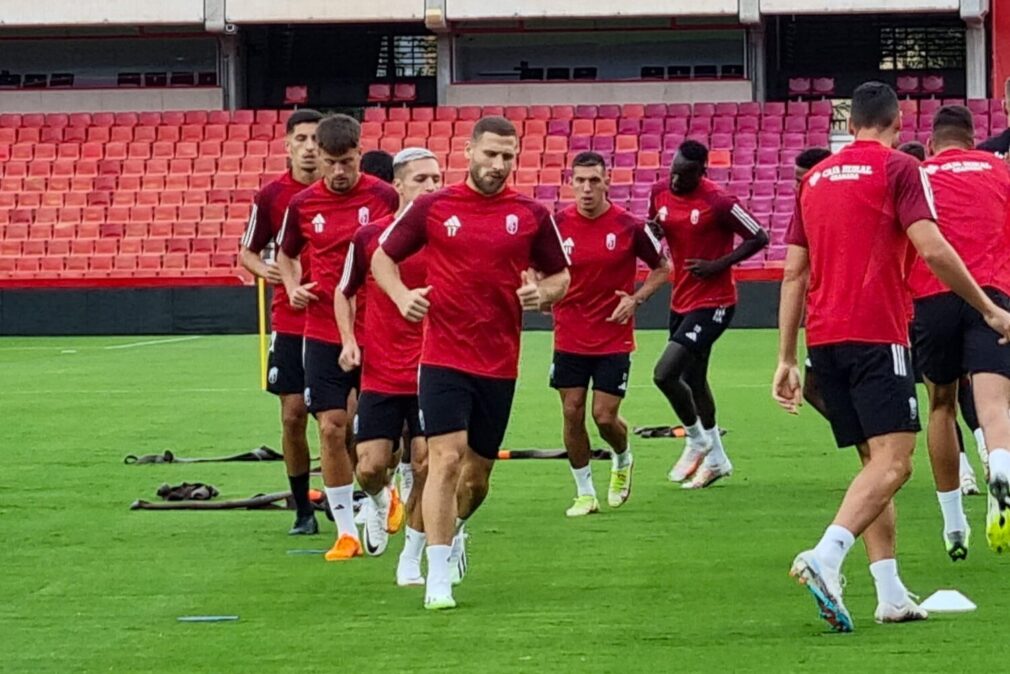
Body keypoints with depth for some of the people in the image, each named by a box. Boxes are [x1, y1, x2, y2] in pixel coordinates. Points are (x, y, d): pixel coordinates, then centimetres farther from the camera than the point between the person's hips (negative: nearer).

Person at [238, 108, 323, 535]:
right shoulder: (271, 196, 2)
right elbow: (247, 251, 11)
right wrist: (263, 269, -11)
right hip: (289, 321, 1)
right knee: (293, 415, 1)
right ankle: (303, 511, 11)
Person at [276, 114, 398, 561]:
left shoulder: (384, 197, -6)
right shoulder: (303, 205, 2)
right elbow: (286, 254, 19)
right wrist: (293, 287, 0)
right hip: (322, 334, 2)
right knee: (331, 428, -3)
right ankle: (346, 531, 5)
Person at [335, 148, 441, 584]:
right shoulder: (369, 237, -2)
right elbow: (345, 292, 13)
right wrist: (349, 341, 0)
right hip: (379, 373, 0)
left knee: (426, 466, -5)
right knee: (370, 468, -3)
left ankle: (411, 560, 11)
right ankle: (379, 501, 35)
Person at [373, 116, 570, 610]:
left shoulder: (531, 215, 3)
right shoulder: (432, 207, -1)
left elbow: (560, 275, 13)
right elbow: (382, 257, 9)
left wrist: (543, 293, -10)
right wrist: (401, 295, -10)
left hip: (499, 364, 3)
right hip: (443, 359, -3)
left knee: (478, 472, 13)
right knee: (446, 459, -16)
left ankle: (454, 529, 46)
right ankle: (438, 578, -14)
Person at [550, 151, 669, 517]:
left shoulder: (629, 226, -8)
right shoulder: (557, 224, -4)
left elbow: (662, 267, 5)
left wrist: (636, 299, -9)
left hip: (614, 339, -2)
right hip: (570, 339, 2)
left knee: (605, 417, -5)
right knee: (572, 414, 0)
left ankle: (623, 460, 30)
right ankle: (585, 493, 15)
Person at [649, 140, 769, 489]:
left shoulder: (717, 202, -19)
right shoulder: (660, 193, 1)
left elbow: (759, 238, -14)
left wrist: (718, 265, -20)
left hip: (712, 302, -8)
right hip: (682, 300, 8)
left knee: (665, 374, -17)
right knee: (693, 380, 18)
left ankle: (697, 440, 6)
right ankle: (716, 458, 34)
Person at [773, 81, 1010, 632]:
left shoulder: (815, 178, 18)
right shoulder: (898, 168, 0)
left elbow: (794, 273, 16)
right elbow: (932, 249, -12)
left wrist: (786, 359, 18)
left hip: (823, 338, 7)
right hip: (876, 335, -7)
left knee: (874, 461, 13)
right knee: (893, 461, -12)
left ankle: (891, 595, 7)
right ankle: (825, 557, -33)